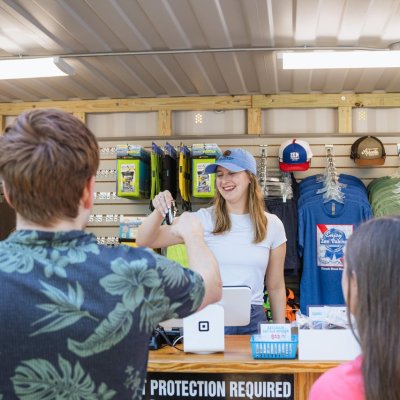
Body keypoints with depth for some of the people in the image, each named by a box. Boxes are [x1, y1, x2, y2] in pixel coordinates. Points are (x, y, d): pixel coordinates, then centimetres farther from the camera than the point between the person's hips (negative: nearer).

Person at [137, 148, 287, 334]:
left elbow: (276, 287, 9)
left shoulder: (272, 225, 3)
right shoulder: (204, 219, -2)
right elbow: (145, 241, -7)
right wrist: (158, 212, -25)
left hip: (252, 320, 1)